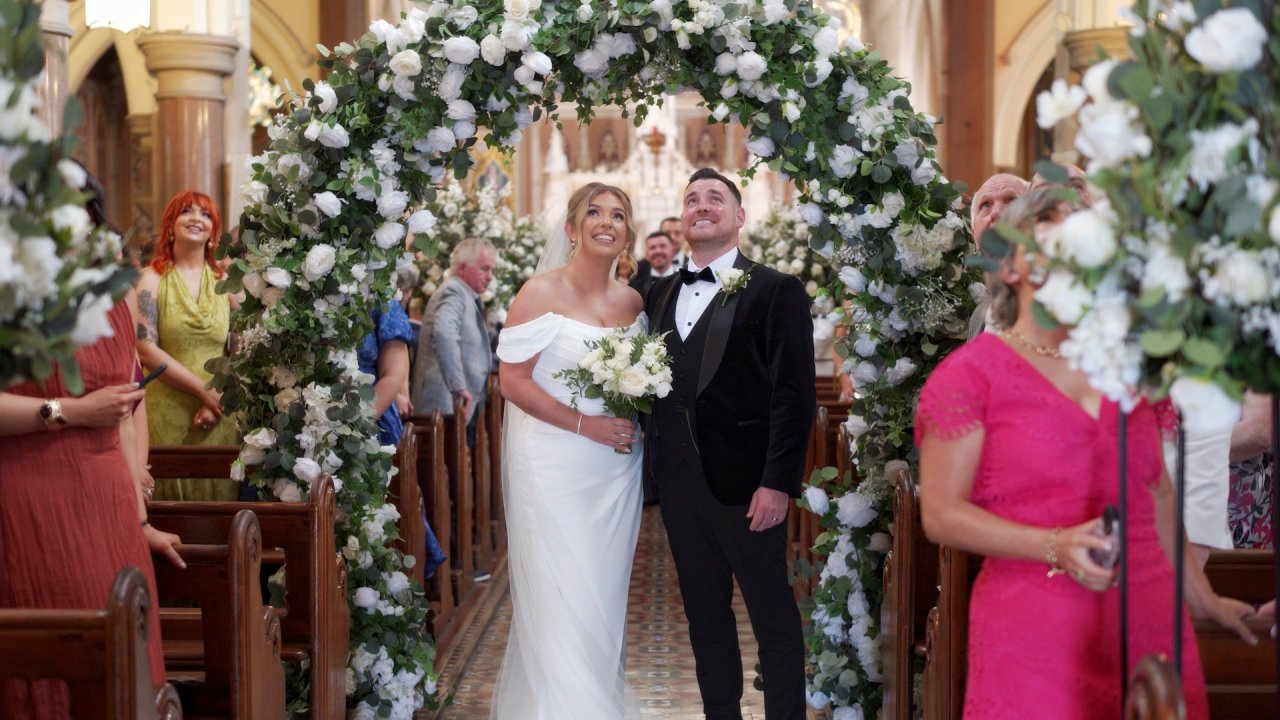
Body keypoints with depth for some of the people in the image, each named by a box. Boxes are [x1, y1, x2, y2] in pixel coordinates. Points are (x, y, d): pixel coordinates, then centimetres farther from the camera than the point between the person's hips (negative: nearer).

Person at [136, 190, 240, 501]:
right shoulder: (152, 280, 0)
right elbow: (146, 350, -9)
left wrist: (221, 398, -9)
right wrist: (204, 390, -14)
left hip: (219, 417, 2)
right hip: (167, 415, -2)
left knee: (218, 496, 6)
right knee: (171, 503, 4)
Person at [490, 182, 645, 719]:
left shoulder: (631, 300, 8)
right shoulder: (541, 293, -8)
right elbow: (512, 381, -12)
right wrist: (585, 424, -17)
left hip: (615, 467, 5)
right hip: (553, 466, -5)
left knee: (605, 594, 11)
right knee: (561, 599, -2)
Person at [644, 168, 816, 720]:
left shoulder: (775, 291, -4)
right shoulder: (660, 295, 14)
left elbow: (794, 393, -9)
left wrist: (779, 483, -16)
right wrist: (651, 468, 4)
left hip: (744, 483, -5)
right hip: (677, 483, 6)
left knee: (773, 614, 3)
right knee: (705, 613, 13)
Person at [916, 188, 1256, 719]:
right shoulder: (972, 371, -1)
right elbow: (941, 514, -6)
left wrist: (1202, 600, 26)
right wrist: (1056, 546, -17)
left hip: (1147, 618, 4)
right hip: (1033, 629, -4)